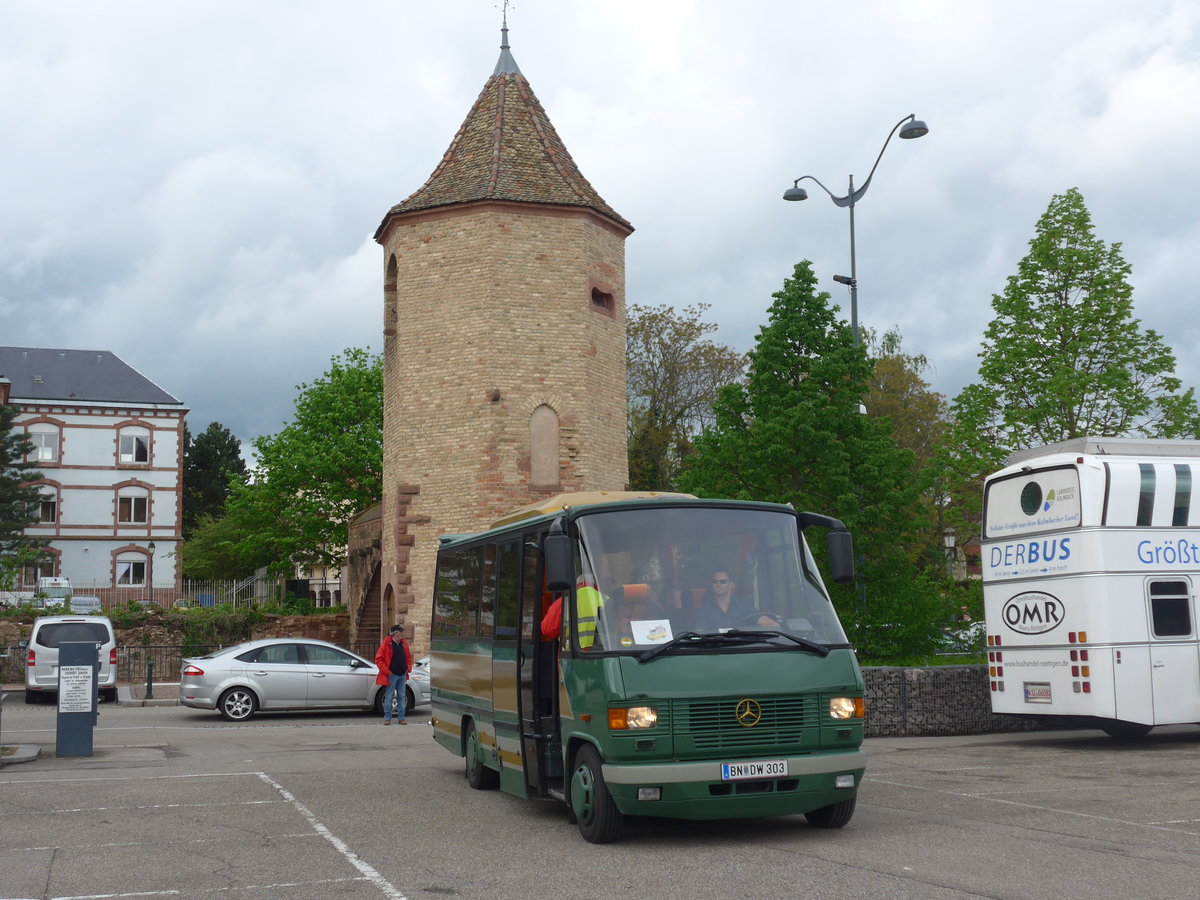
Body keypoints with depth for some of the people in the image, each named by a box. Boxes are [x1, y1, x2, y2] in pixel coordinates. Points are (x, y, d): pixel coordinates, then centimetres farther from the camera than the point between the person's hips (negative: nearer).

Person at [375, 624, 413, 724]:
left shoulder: (404, 644, 8)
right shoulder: (386, 644, -10)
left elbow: (408, 657, 19)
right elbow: (378, 659, -10)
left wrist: (408, 668, 4)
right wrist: (387, 671, -14)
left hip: (402, 675, 5)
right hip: (392, 675, -5)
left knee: (401, 696, 8)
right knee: (389, 697, -1)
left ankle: (401, 717, 14)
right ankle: (387, 718, 5)